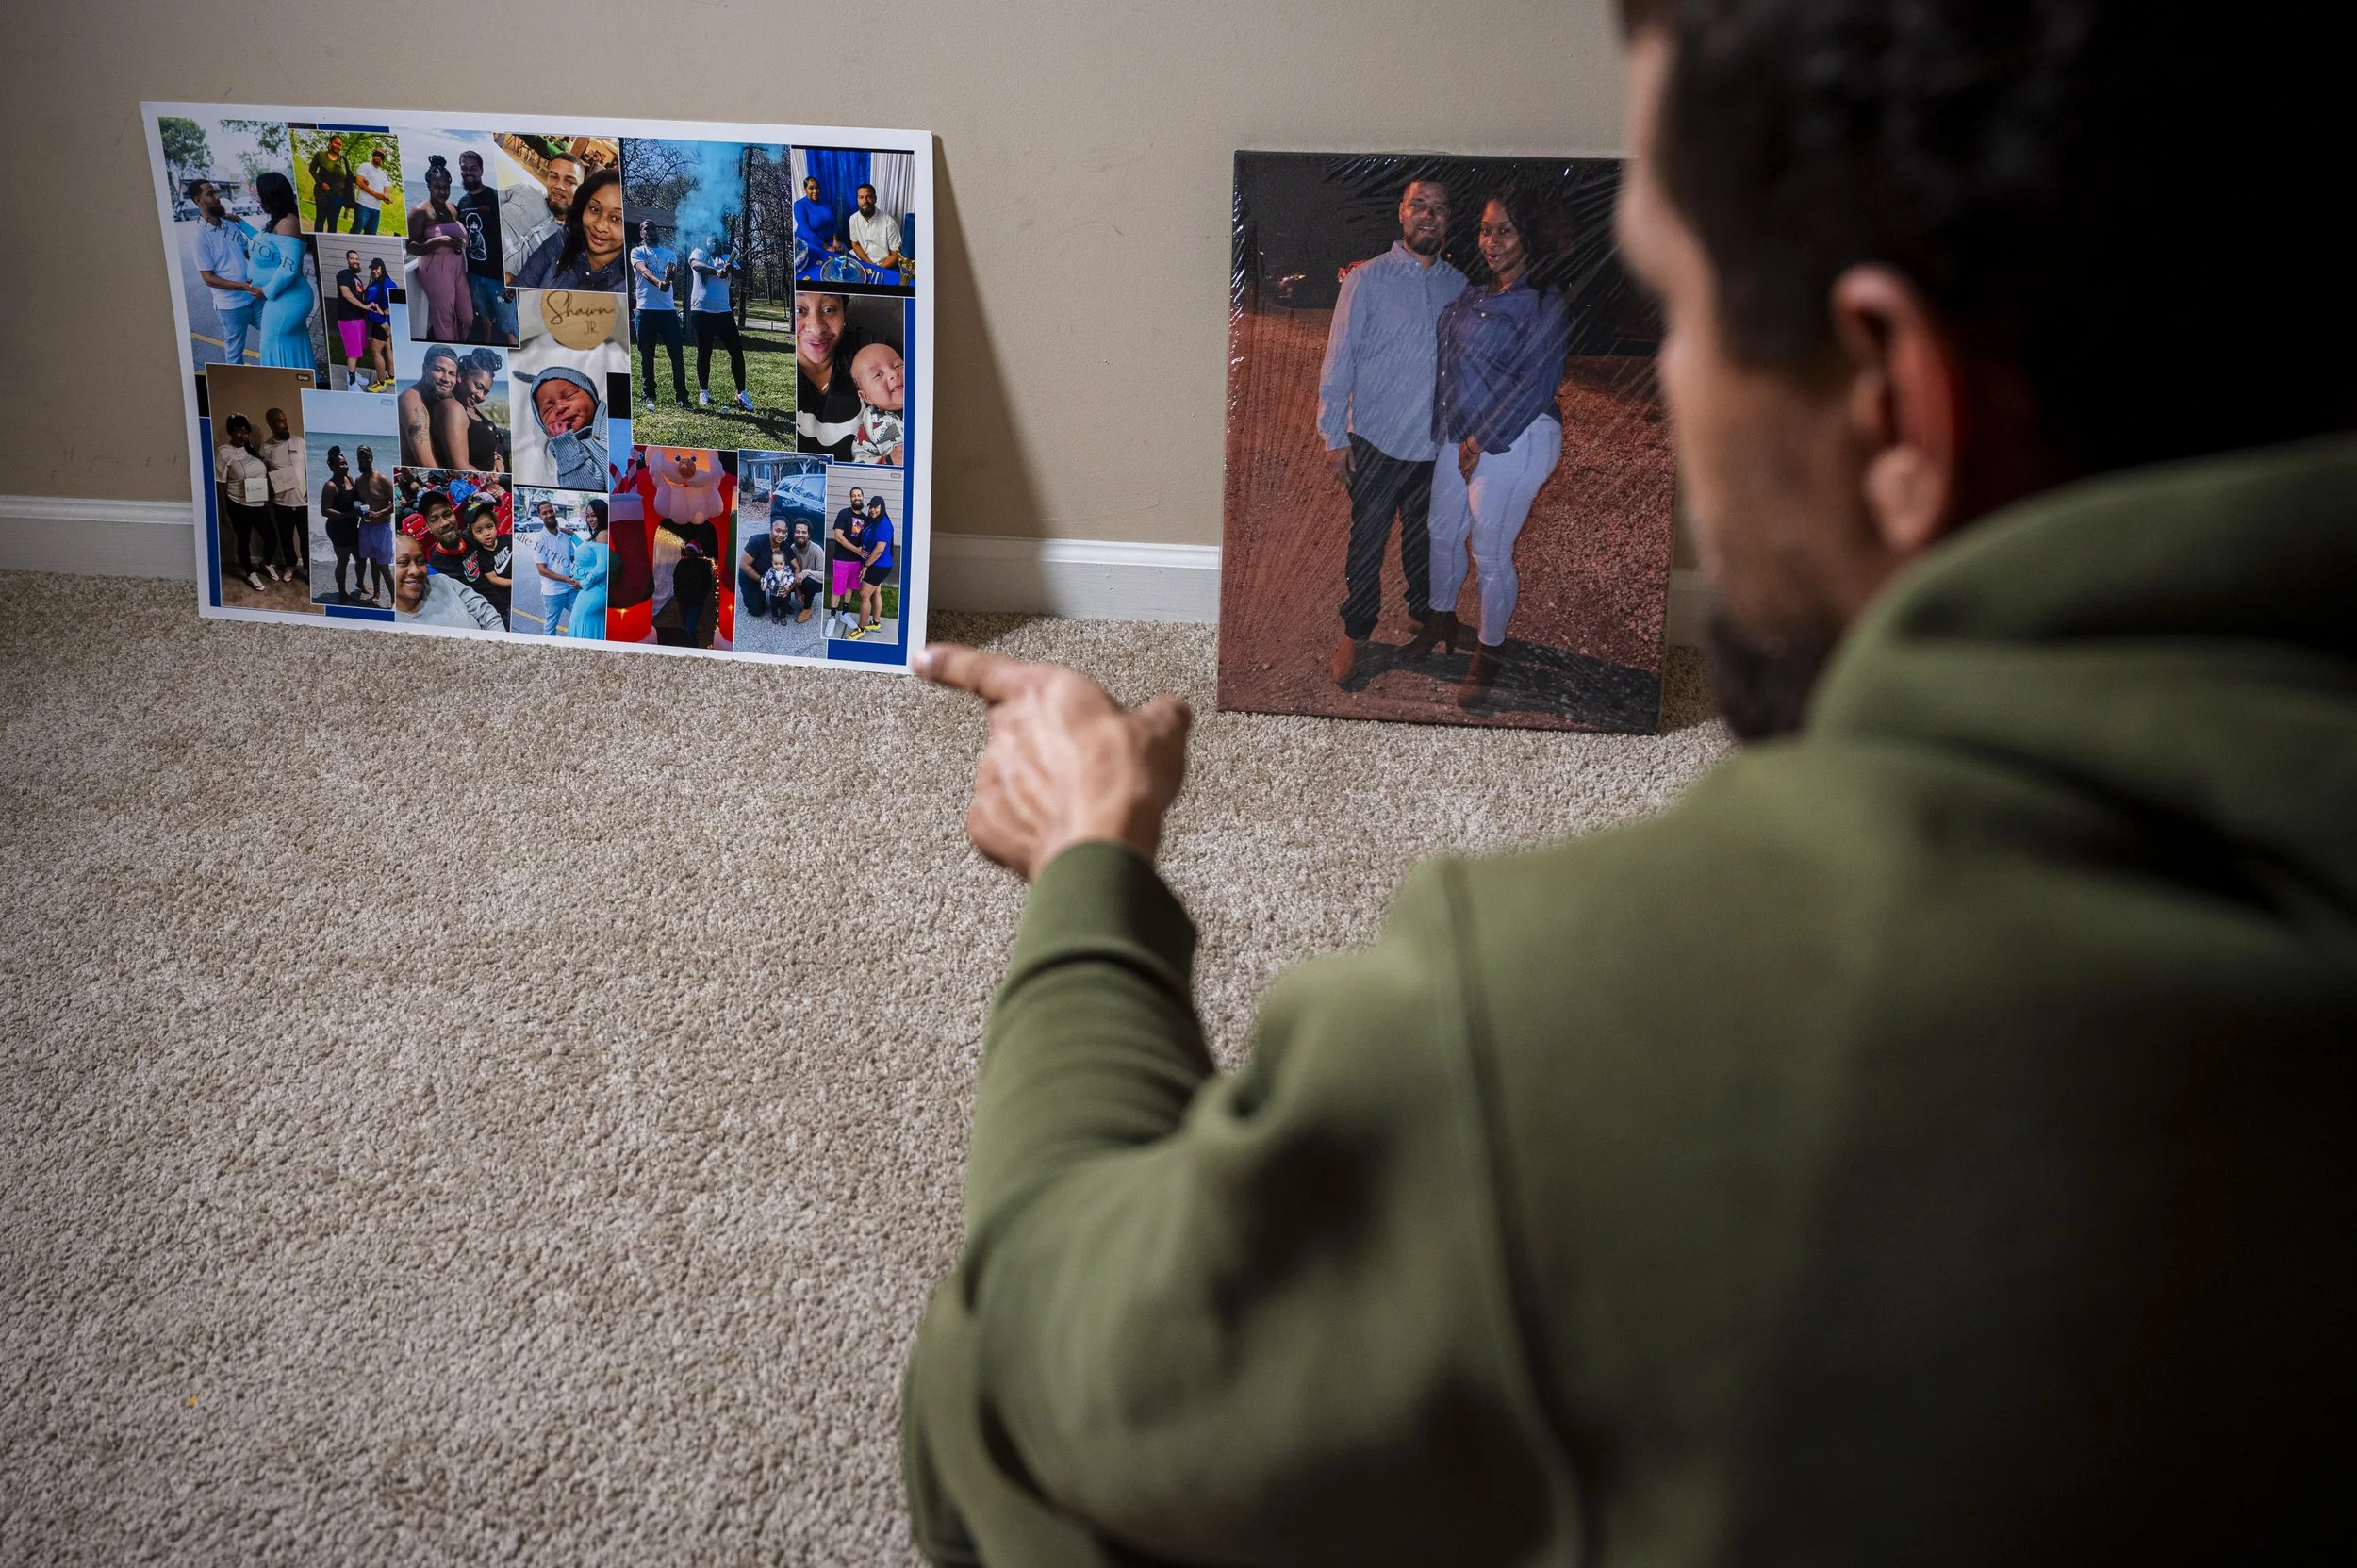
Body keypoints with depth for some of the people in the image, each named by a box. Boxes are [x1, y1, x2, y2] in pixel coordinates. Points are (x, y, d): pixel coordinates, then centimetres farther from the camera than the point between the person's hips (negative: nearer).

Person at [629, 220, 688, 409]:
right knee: (647, 357, 2)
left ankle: (681, 397, 4)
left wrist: (673, 273, -29)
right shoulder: (637, 252, 6)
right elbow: (644, 270, -14)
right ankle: (649, 398, 9)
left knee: (677, 355, -2)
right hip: (646, 310, -2)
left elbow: (674, 272, -2)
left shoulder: (668, 253, 17)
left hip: (668, 309, 2)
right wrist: (658, 282, -36)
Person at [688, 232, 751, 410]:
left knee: (737, 351, -1)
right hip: (702, 311, -3)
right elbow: (696, 265, -21)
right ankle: (703, 392, 15)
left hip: (724, 311, 3)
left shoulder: (727, 259, 12)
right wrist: (716, 271, -40)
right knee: (704, 353, 4)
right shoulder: (699, 253, 3)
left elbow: (738, 274, -8)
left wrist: (730, 269, -33)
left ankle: (741, 393, 5)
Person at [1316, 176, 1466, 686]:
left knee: (1426, 541, 17)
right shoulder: (1367, 279, -7)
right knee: (1366, 543, 5)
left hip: (1437, 447, 3)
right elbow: (1338, 360, -6)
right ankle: (1355, 635, 21)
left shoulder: (1459, 287, 5)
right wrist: (1335, 438, -8)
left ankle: (1427, 617, 37)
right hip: (1376, 442, -3)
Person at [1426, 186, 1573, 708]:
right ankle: (1442, 619, 44)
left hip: (1512, 443, -8)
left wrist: (1481, 442, -18)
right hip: (1458, 435, 8)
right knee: (1443, 533, 20)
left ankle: (1490, 654, 21)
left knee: (1490, 555, 2)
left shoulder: (1544, 302, -16)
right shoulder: (1476, 291, 7)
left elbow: (1536, 383, -20)